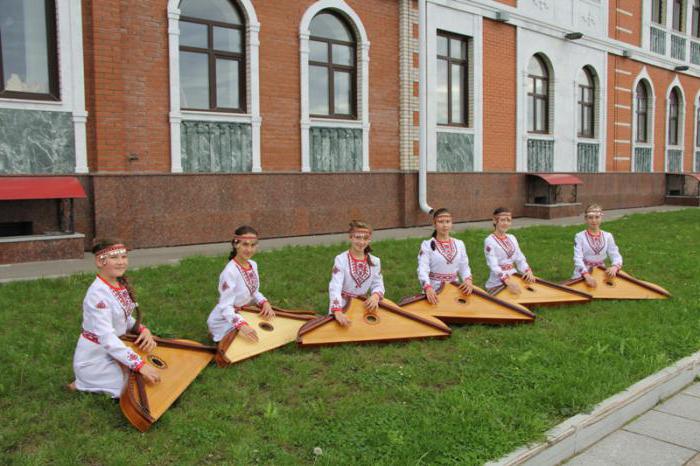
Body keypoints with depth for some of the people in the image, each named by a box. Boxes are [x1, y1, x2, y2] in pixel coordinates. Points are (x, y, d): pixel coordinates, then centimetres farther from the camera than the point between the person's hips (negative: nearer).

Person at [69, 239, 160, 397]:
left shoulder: (120, 285, -1)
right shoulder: (98, 294, -26)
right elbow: (107, 338, -32)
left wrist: (143, 330, -12)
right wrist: (140, 365, -36)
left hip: (114, 352, 8)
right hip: (95, 359, -8)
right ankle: (83, 385, 3)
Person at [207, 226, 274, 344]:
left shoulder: (253, 265, -5)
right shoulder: (230, 272, -29)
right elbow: (225, 307, -31)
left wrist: (265, 303, -14)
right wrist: (241, 325, -47)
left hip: (241, 316, 7)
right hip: (224, 321, -7)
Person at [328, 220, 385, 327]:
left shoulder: (375, 261, 0)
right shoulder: (341, 259, -14)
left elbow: (378, 285, 3)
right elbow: (335, 287, -23)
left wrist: (375, 296, -21)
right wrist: (338, 312, -36)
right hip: (342, 306, -3)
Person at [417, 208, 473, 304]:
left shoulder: (459, 244, 9)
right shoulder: (427, 245, -5)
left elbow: (464, 267, 9)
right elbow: (423, 269, -15)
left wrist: (468, 279, -12)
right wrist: (428, 288, -31)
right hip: (434, 291, -3)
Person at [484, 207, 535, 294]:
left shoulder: (512, 238, 9)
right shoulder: (489, 241, -12)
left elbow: (520, 259, 8)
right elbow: (493, 266, -21)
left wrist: (528, 271, -12)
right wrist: (507, 281, -35)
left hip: (514, 279, 6)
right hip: (497, 284, -6)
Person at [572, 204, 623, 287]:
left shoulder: (608, 236, 7)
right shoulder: (579, 236, -3)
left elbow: (616, 256, -1)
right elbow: (578, 259, -14)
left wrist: (614, 267, -24)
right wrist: (587, 275, -31)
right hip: (582, 276, -4)